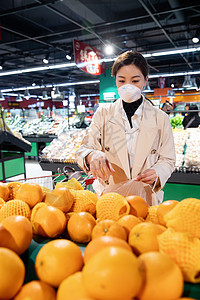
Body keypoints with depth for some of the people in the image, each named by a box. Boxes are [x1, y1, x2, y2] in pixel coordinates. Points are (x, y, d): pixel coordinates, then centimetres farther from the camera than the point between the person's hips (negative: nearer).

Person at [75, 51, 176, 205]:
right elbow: (83, 149, -1)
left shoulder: (160, 118, 6)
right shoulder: (103, 113, 7)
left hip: (146, 194, 1)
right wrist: (92, 156, -24)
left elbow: (167, 160, 9)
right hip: (107, 192, 0)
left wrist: (156, 174, -12)